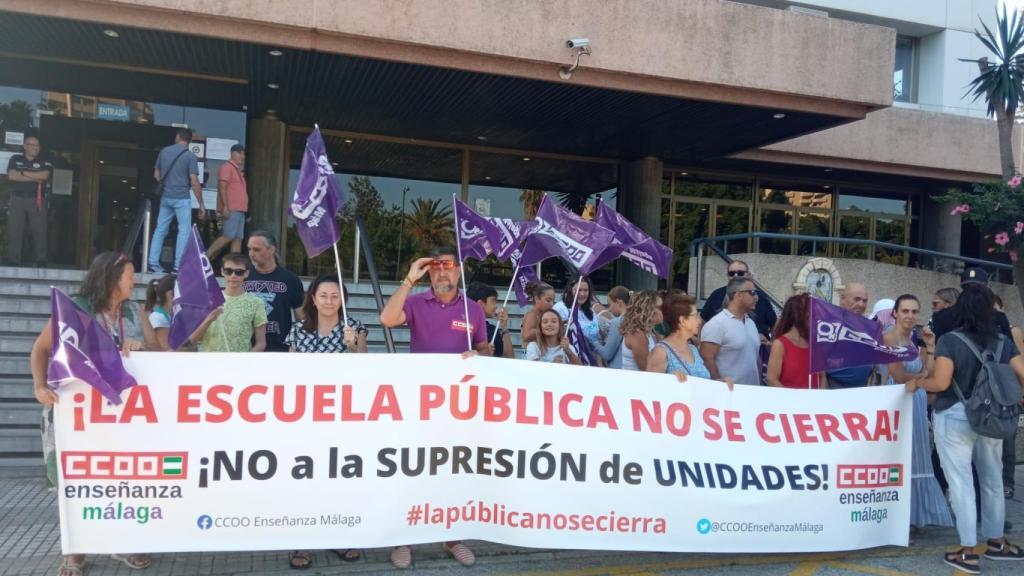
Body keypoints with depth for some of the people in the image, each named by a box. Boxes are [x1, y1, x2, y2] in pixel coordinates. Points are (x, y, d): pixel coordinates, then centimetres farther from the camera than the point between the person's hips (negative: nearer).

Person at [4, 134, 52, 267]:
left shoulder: (45, 162, 9)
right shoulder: (15, 159, 11)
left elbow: (44, 175, -11)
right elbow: (11, 176, -4)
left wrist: (23, 173, -4)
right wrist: (35, 178, -7)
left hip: (37, 200, -1)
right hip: (17, 199, 1)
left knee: (39, 231, -5)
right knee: (14, 231, -2)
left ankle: (41, 261, -2)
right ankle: (13, 261, 1)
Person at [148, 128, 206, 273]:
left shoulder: (164, 151, 7)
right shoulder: (190, 156, -9)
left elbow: (156, 175, 13)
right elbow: (194, 182, -13)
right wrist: (201, 204, -9)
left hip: (165, 197, 5)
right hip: (182, 198, -5)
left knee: (160, 229, 11)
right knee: (184, 231, 0)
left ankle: (153, 263, 11)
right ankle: (178, 265, -5)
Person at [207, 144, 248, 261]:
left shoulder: (237, 170, 22)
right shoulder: (227, 167, -5)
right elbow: (222, 187, -14)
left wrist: (244, 210, 21)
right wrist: (225, 207, -22)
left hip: (239, 210, 9)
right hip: (230, 210, -9)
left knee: (238, 239, 3)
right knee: (228, 237, -14)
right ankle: (205, 257, -7)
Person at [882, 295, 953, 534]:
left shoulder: (918, 340, 13)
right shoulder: (889, 338, -9)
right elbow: (898, 376, -16)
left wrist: (930, 347, 2)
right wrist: (922, 374, 2)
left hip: (918, 403, 7)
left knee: (916, 457, 10)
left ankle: (914, 514, 19)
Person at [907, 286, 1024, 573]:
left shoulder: (949, 340, -12)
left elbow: (941, 382, -21)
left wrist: (916, 383, -3)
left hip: (955, 417, -5)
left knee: (961, 482, 1)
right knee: (992, 480, 19)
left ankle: (968, 552, 5)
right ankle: (996, 542, 33)